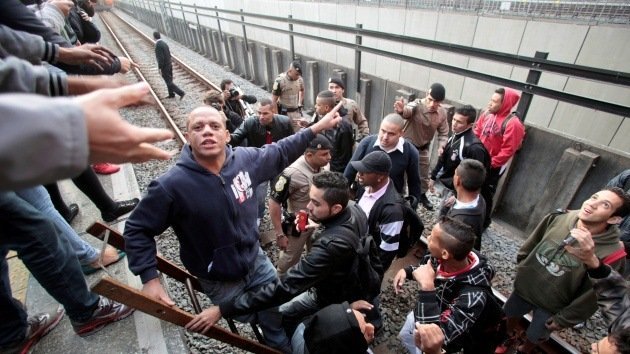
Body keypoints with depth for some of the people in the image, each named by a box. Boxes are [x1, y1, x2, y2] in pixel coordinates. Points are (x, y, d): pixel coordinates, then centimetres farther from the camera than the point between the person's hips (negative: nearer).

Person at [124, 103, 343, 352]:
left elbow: (280, 152, 2)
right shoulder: (171, 185, -26)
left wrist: (317, 128, 1)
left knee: (279, 319, 23)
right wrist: (149, 278, -18)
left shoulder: (245, 159, -15)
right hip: (219, 281, -3)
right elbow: (137, 230, -13)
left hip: (256, 261, 4)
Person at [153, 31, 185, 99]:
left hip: (164, 67, -9)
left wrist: (160, 68, -18)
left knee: (169, 82, -2)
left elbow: (160, 58, -24)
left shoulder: (158, 45, -21)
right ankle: (171, 94, 29)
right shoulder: (164, 43, 5)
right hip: (169, 64, 9)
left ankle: (181, 92, -7)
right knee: (169, 80, 18)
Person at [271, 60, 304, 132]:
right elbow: (273, 100, -14)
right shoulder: (280, 80, -18)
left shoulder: (300, 79, -3)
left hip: (296, 112, 5)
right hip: (284, 112, -5)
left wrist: (300, 104, 13)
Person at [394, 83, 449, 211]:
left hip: (424, 148, 5)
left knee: (424, 175, 21)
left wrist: (441, 146, -21)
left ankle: (422, 195, 46)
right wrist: (401, 110, -75)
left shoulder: (442, 113, -11)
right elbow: (407, 110, -51)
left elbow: (443, 133, -2)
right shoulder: (417, 105, -27)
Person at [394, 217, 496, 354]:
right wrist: (407, 271, -20)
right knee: (405, 335, 28)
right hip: (424, 316, 6)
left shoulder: (473, 295, -44)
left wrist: (427, 288, -52)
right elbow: (425, 268, -2)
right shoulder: (441, 259, -26)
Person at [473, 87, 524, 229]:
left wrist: (490, 164, -17)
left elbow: (508, 150, -21)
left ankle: (483, 222, 29)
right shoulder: (487, 114, -1)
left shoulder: (513, 124, -20)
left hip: (492, 167, -6)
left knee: (485, 194, 8)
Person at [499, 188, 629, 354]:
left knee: (534, 337, 22)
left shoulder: (611, 254, -29)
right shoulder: (558, 218, -19)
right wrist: (521, 269, 5)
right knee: (511, 314, 27)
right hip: (524, 287, 3)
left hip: (551, 307, -3)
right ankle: (509, 337, 58)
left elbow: (591, 297, -18)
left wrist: (562, 319, -9)